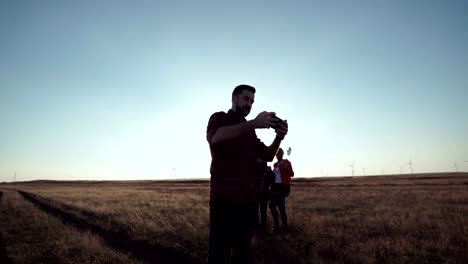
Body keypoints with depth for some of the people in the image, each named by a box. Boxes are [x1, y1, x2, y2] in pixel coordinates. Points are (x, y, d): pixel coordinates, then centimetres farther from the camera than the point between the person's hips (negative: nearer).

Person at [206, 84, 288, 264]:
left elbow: (267, 155, 12)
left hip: (247, 199, 6)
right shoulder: (219, 118, 3)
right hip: (224, 198, -5)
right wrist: (253, 123, -30)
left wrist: (279, 138, -8)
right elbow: (215, 137, -21)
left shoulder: (249, 130, 20)